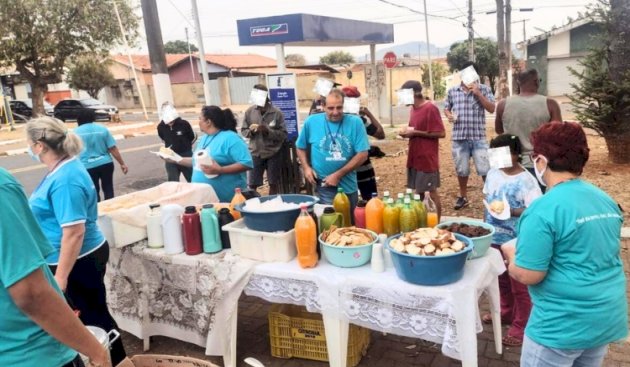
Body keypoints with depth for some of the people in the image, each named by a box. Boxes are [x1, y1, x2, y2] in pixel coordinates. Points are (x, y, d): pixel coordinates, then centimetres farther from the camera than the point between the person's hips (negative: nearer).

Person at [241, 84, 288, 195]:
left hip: (273, 153, -1)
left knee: (273, 183, 10)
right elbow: (243, 131, 4)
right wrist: (250, 131, -18)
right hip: (255, 153, 1)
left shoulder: (277, 113, -8)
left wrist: (268, 131, -23)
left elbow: (283, 134, -10)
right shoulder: (249, 111, -1)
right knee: (252, 184, 4)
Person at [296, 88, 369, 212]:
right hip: (325, 186, -2)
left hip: (349, 186, 2)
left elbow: (362, 154, -10)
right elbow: (301, 147, 9)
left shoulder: (355, 122, -8)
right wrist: (306, 167, -8)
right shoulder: (311, 122, -5)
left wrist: (338, 175, -15)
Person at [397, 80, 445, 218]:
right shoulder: (413, 108, 10)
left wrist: (415, 133, -19)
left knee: (432, 191, 1)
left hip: (427, 158, -8)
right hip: (414, 157, 8)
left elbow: (441, 133, -19)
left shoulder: (430, 108, -16)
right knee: (418, 191, 14)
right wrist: (408, 132, -1)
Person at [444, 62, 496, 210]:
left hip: (479, 137, -2)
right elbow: (446, 108, 16)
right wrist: (449, 115, -6)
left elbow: (491, 109, -5)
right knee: (461, 170, 12)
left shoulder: (484, 89, 1)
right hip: (459, 138, 2)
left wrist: (478, 94, -13)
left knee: (485, 170, -2)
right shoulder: (452, 91, 6)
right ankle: (463, 197, 28)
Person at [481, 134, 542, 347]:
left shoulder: (526, 180, -20)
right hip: (495, 237, 7)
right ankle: (506, 312, 44)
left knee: (519, 285, 9)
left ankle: (521, 326, 23)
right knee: (501, 280, 23)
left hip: (517, 242, -7)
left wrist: (511, 211, -33)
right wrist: (485, 224, 11)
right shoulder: (493, 173, 1)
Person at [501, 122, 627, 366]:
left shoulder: (544, 209, -22)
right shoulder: (607, 201, 3)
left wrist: (512, 254, -2)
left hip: (563, 325, -7)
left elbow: (527, 275, -22)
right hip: (607, 318, 8)